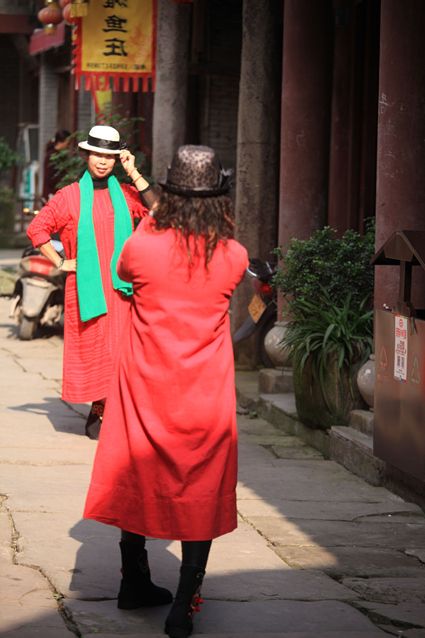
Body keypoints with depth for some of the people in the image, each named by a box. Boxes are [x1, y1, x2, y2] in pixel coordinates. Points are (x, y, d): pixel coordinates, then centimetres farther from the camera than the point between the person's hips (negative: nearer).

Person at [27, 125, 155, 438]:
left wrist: (134, 173, -8)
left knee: (117, 349, -6)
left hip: (119, 287, 1)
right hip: (86, 284, -1)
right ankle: (98, 408, 14)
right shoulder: (70, 196, 3)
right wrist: (60, 263, 0)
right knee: (90, 349, 2)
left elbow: (156, 209, -8)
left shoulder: (125, 194, 9)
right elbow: (37, 228, 4)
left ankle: (103, 410, 1)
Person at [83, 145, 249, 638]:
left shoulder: (142, 246, -12)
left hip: (145, 391, 1)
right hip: (206, 397, 0)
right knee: (201, 496, 8)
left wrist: (150, 220, 17)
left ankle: (134, 585, 31)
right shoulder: (233, 257, -9)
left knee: (136, 483, 17)